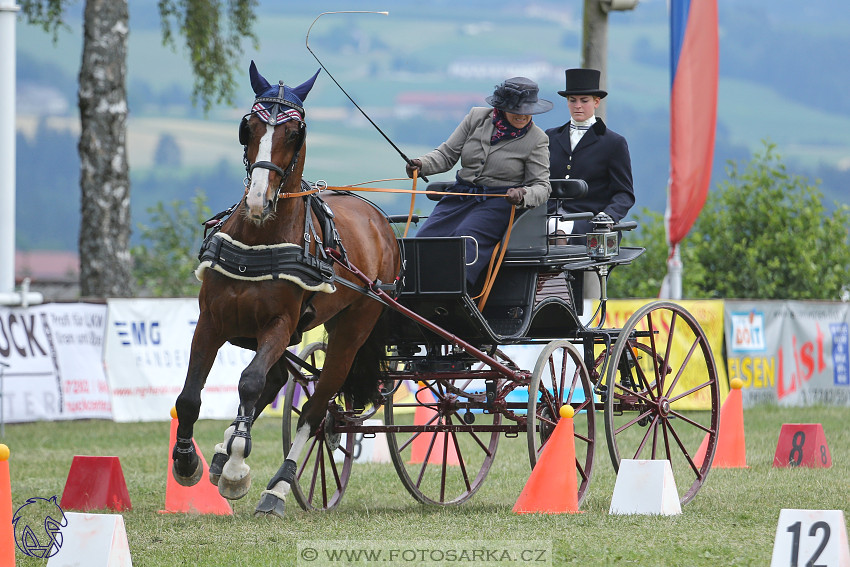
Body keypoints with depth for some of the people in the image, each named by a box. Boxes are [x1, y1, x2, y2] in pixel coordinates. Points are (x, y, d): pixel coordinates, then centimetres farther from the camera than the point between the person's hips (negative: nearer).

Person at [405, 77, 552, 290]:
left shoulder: (537, 140, 0)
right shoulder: (477, 118, 7)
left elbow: (542, 186, -1)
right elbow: (447, 154, 10)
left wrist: (522, 195, -24)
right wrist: (422, 164, -11)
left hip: (498, 202, -4)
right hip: (460, 195, 4)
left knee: (466, 238, -33)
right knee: (425, 237, -21)